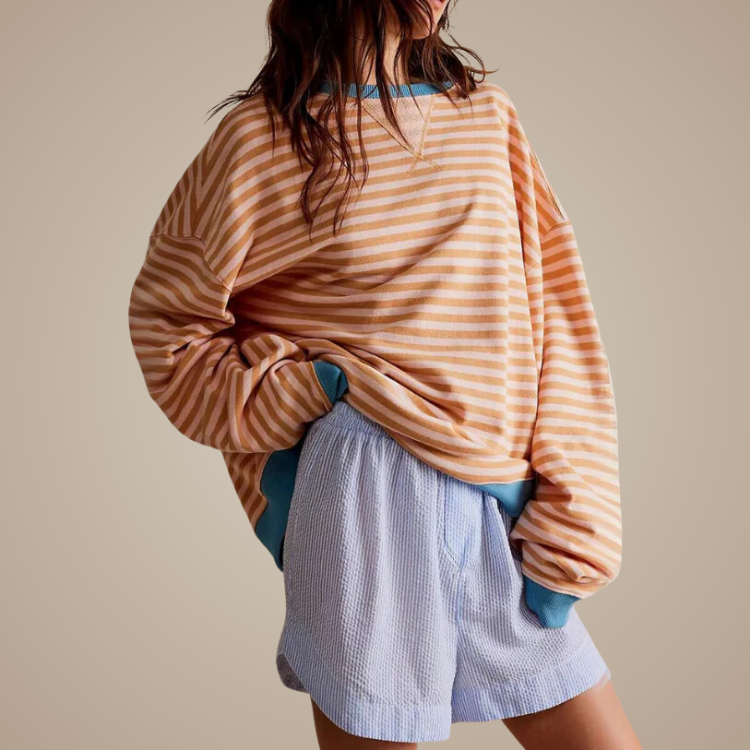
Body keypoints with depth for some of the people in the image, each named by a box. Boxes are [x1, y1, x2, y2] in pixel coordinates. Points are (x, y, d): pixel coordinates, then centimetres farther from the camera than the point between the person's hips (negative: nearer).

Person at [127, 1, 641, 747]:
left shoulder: (488, 113, 12)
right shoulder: (264, 132, 1)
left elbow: (550, 312, 7)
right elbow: (165, 317, 8)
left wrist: (566, 533, 0)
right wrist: (303, 393, -6)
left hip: (501, 503, 5)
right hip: (366, 488, -4)